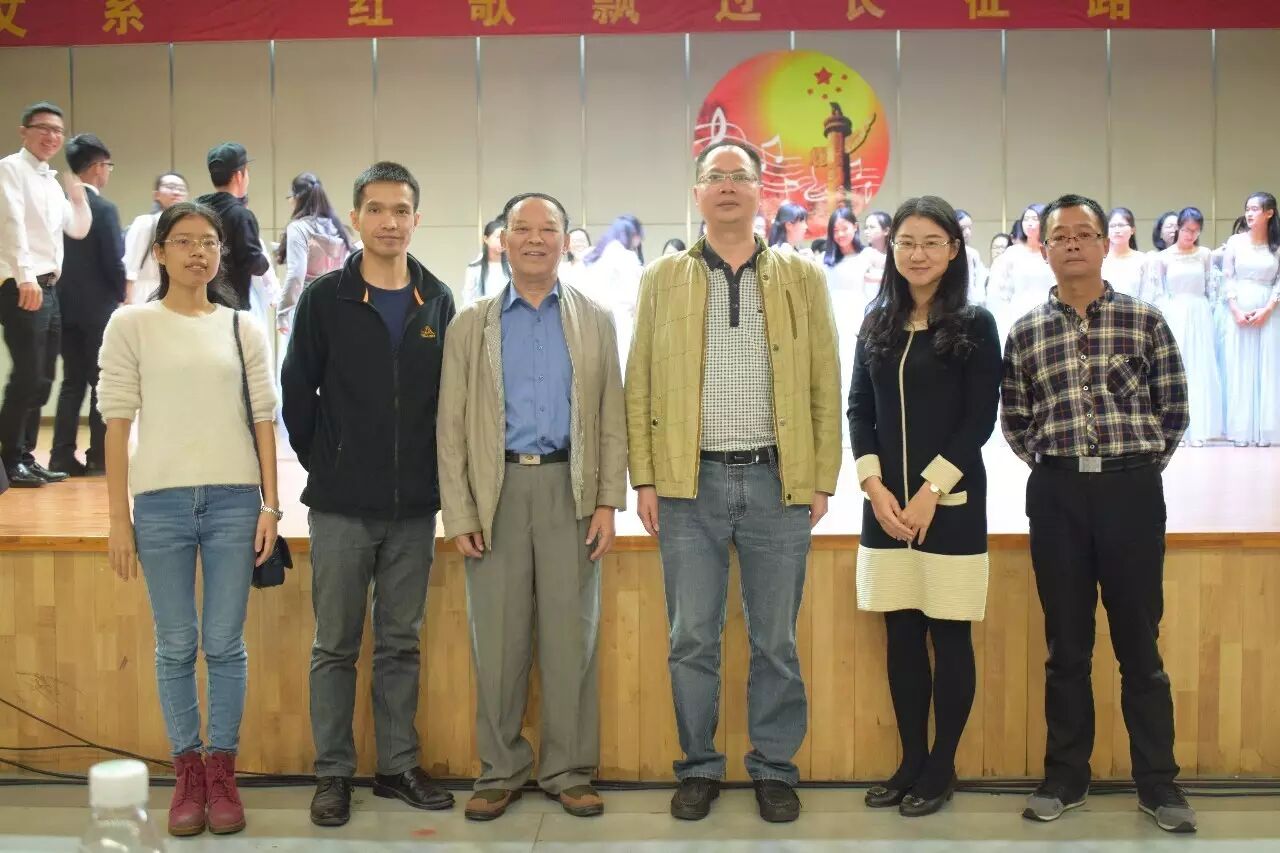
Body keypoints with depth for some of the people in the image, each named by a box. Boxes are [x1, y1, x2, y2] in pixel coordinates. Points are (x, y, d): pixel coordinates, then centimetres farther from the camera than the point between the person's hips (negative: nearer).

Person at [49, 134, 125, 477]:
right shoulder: (104, 209, -14)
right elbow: (114, 262, -14)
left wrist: (65, 288, 17)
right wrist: (122, 295, 2)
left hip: (65, 306, 6)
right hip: (98, 307, -6)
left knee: (73, 380, 11)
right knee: (102, 381, 2)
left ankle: (63, 454, 8)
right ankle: (100, 455, 4)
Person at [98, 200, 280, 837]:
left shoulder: (243, 328, 9)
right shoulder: (132, 325, 4)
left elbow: (263, 420, 8)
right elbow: (117, 423, 1)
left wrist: (271, 505, 1)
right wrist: (118, 517, -3)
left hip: (234, 500, 1)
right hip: (161, 502, -1)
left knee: (225, 644, 3)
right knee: (176, 646, 5)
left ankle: (222, 772, 14)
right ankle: (187, 772, 16)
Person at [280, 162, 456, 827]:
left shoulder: (437, 301, 6)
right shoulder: (325, 298, -2)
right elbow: (296, 392, 2)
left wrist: (436, 474, 6)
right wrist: (321, 465, 3)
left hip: (414, 506, 2)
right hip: (341, 505, -2)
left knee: (401, 643, 11)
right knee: (336, 645, 5)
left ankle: (399, 765, 22)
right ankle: (333, 773, 16)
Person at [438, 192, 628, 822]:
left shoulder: (596, 321, 10)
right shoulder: (470, 324, 8)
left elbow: (612, 420, 6)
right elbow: (451, 427, 4)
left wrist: (608, 502, -3)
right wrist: (458, 514, -3)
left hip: (569, 489, 0)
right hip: (496, 492, 0)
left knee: (571, 635, 3)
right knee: (497, 639, 4)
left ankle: (569, 771, 14)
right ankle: (500, 770, 15)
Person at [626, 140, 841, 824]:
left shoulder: (802, 278, 8)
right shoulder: (663, 278, 8)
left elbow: (825, 387, 6)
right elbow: (639, 387, 6)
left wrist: (823, 479, 0)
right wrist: (644, 479, -1)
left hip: (778, 483, 0)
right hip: (689, 485, 0)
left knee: (776, 641, 7)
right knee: (692, 639, 5)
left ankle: (775, 769, 20)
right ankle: (699, 768, 20)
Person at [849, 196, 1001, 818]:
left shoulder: (975, 326, -1)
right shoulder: (876, 326, 10)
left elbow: (980, 420, -6)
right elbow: (859, 411, 8)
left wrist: (929, 491, -13)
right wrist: (874, 485, -6)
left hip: (950, 502, -4)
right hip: (886, 501, 4)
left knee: (949, 635, 3)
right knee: (902, 635, 8)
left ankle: (941, 768, 14)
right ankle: (911, 762, 19)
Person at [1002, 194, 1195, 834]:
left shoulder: (1144, 320, 3)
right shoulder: (1026, 332, 6)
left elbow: (1173, 407, 4)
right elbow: (1014, 421, 11)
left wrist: (1143, 462, 3)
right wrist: (1050, 463, 3)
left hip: (1131, 487, -1)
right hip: (1057, 493, 1)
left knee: (1139, 642, 4)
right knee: (1066, 643, 9)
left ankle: (1158, 782, 15)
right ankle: (1065, 778, 19)